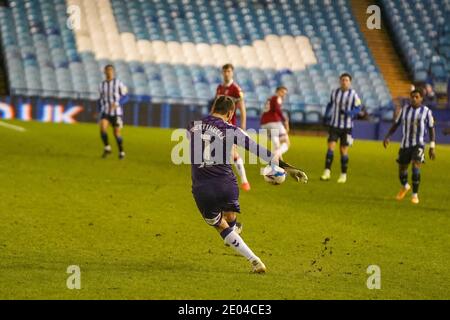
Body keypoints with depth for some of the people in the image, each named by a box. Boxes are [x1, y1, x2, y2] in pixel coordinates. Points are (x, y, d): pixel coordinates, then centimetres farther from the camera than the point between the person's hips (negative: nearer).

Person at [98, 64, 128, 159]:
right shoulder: (102, 85, 7)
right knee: (102, 128, -21)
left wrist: (117, 103, -21)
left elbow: (125, 97, -4)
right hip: (105, 112, 2)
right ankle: (107, 148, -5)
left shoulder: (118, 83, -5)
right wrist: (100, 111, 17)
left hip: (116, 112, -2)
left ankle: (121, 152, 22)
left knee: (117, 133, 1)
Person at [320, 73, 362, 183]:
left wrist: (348, 112, -23)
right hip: (334, 125, 2)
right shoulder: (334, 92, 4)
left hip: (347, 127, -2)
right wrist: (326, 116, 6)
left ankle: (343, 175, 11)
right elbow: (330, 104, 18)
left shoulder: (353, 95, -6)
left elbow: (358, 109, -5)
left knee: (344, 150, 1)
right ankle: (327, 172, -8)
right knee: (330, 147, -9)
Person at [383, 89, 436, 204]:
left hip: (419, 144, -3)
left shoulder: (426, 111, -4)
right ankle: (405, 186, 43)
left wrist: (432, 147, -3)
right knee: (402, 169, 9)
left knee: (416, 167, -22)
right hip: (405, 144, 3)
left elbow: (431, 129, 2)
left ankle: (415, 194, -9)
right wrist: (387, 137, -5)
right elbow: (396, 124, 8)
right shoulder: (405, 109, 2)